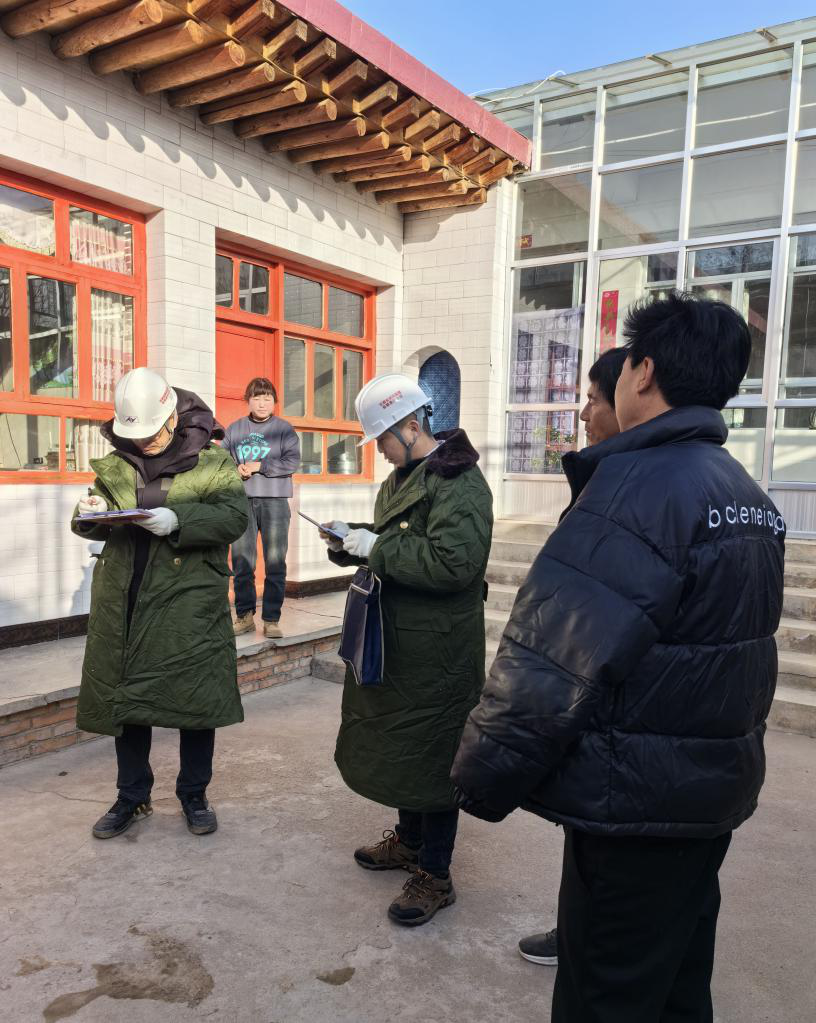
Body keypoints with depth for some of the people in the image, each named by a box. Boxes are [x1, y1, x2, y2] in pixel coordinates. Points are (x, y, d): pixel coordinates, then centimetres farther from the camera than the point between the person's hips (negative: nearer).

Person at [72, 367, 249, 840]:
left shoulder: (211, 460, -3)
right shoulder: (115, 463, 9)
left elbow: (235, 516, -12)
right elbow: (98, 525, 13)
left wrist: (178, 521, -26)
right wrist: (91, 514, -10)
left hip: (190, 601, -3)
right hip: (125, 600, 4)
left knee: (196, 697, 6)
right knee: (124, 695, 11)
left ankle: (194, 793, 27)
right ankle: (132, 796, 31)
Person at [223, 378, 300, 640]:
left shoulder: (284, 429, 3)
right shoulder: (235, 429, 11)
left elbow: (293, 461, -7)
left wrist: (259, 466, -12)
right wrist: (236, 469, -11)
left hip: (274, 501, -2)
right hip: (242, 501, 2)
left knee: (275, 562, -1)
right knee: (241, 561, 5)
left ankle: (271, 619, 6)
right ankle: (245, 616, 16)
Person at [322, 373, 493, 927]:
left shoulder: (459, 483, -19)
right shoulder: (404, 477, 12)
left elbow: (452, 562, -30)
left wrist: (377, 547, -23)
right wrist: (354, 537, 3)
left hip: (437, 649, -10)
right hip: (398, 638, 10)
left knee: (431, 754, 2)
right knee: (398, 743, 21)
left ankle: (435, 875, 19)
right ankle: (409, 840, 42)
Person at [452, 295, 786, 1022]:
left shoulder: (638, 484, -23)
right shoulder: (746, 494, 7)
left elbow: (552, 660, -27)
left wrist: (485, 777, -15)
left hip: (636, 800, -9)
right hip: (715, 789, 9)